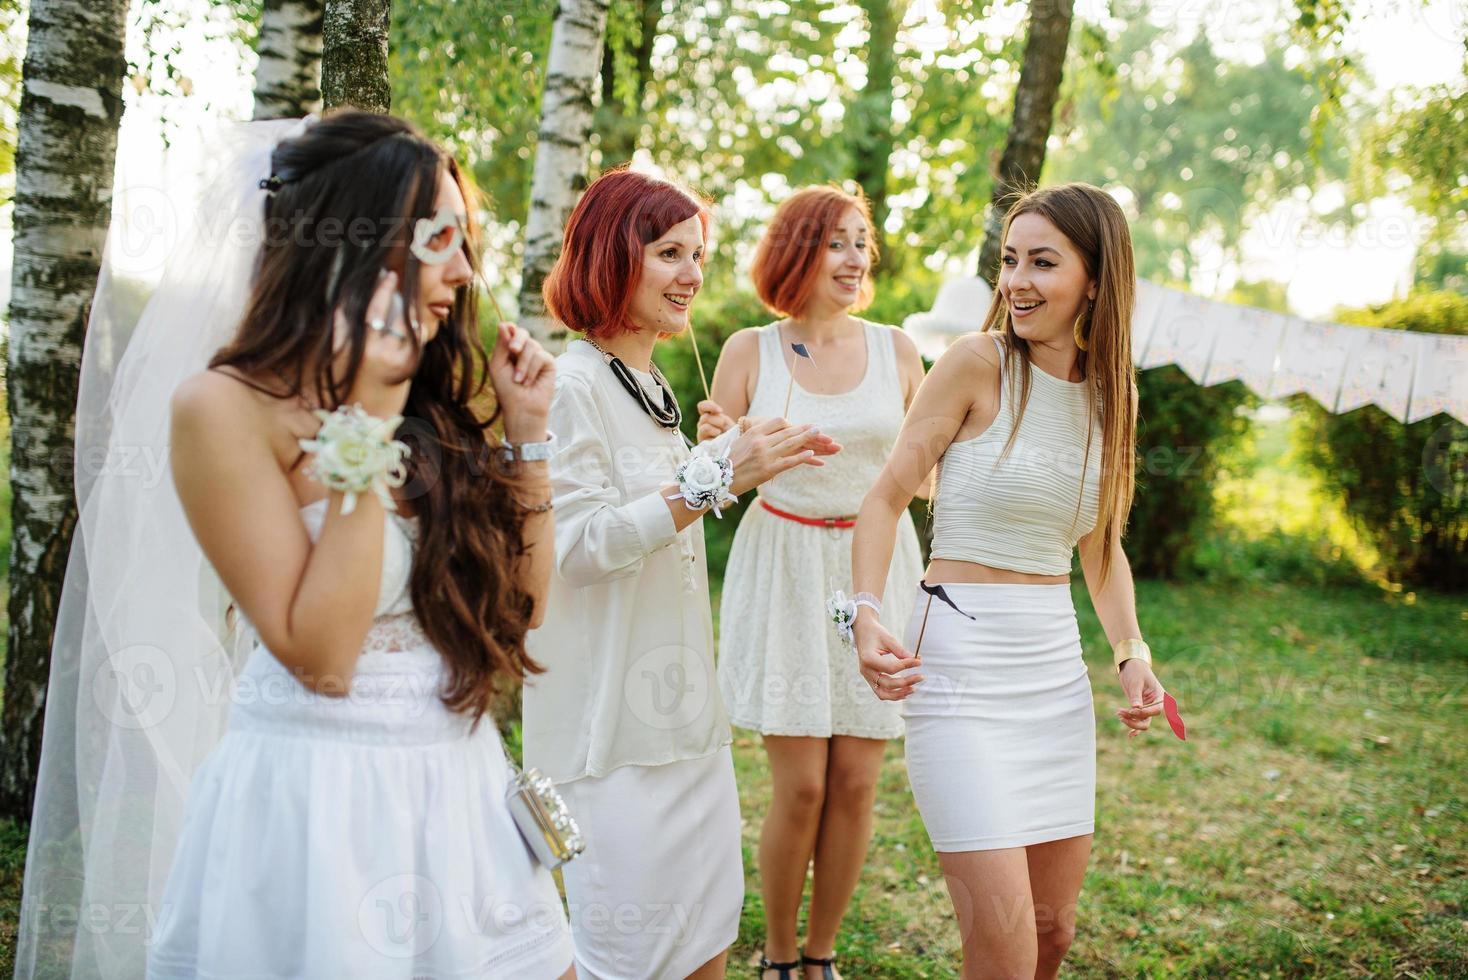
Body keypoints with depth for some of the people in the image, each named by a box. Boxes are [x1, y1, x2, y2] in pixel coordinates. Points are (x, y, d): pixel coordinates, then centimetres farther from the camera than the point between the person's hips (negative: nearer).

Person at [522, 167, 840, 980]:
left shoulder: (652, 387, 14)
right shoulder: (570, 385, -14)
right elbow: (579, 541, -20)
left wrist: (736, 460, 15)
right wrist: (717, 478, -23)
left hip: (683, 710, 9)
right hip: (610, 721, -9)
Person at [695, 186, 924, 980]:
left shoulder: (896, 351, 4)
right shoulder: (749, 352, 0)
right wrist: (717, 445, -20)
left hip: (876, 565, 2)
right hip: (785, 568, -2)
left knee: (855, 784, 3)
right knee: (799, 786, -3)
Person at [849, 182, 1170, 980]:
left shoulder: (1111, 393, 8)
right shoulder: (979, 362, -9)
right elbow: (886, 498, -6)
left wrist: (1132, 655, 2)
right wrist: (865, 615, -21)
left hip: (1056, 666, 6)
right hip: (960, 655, -6)